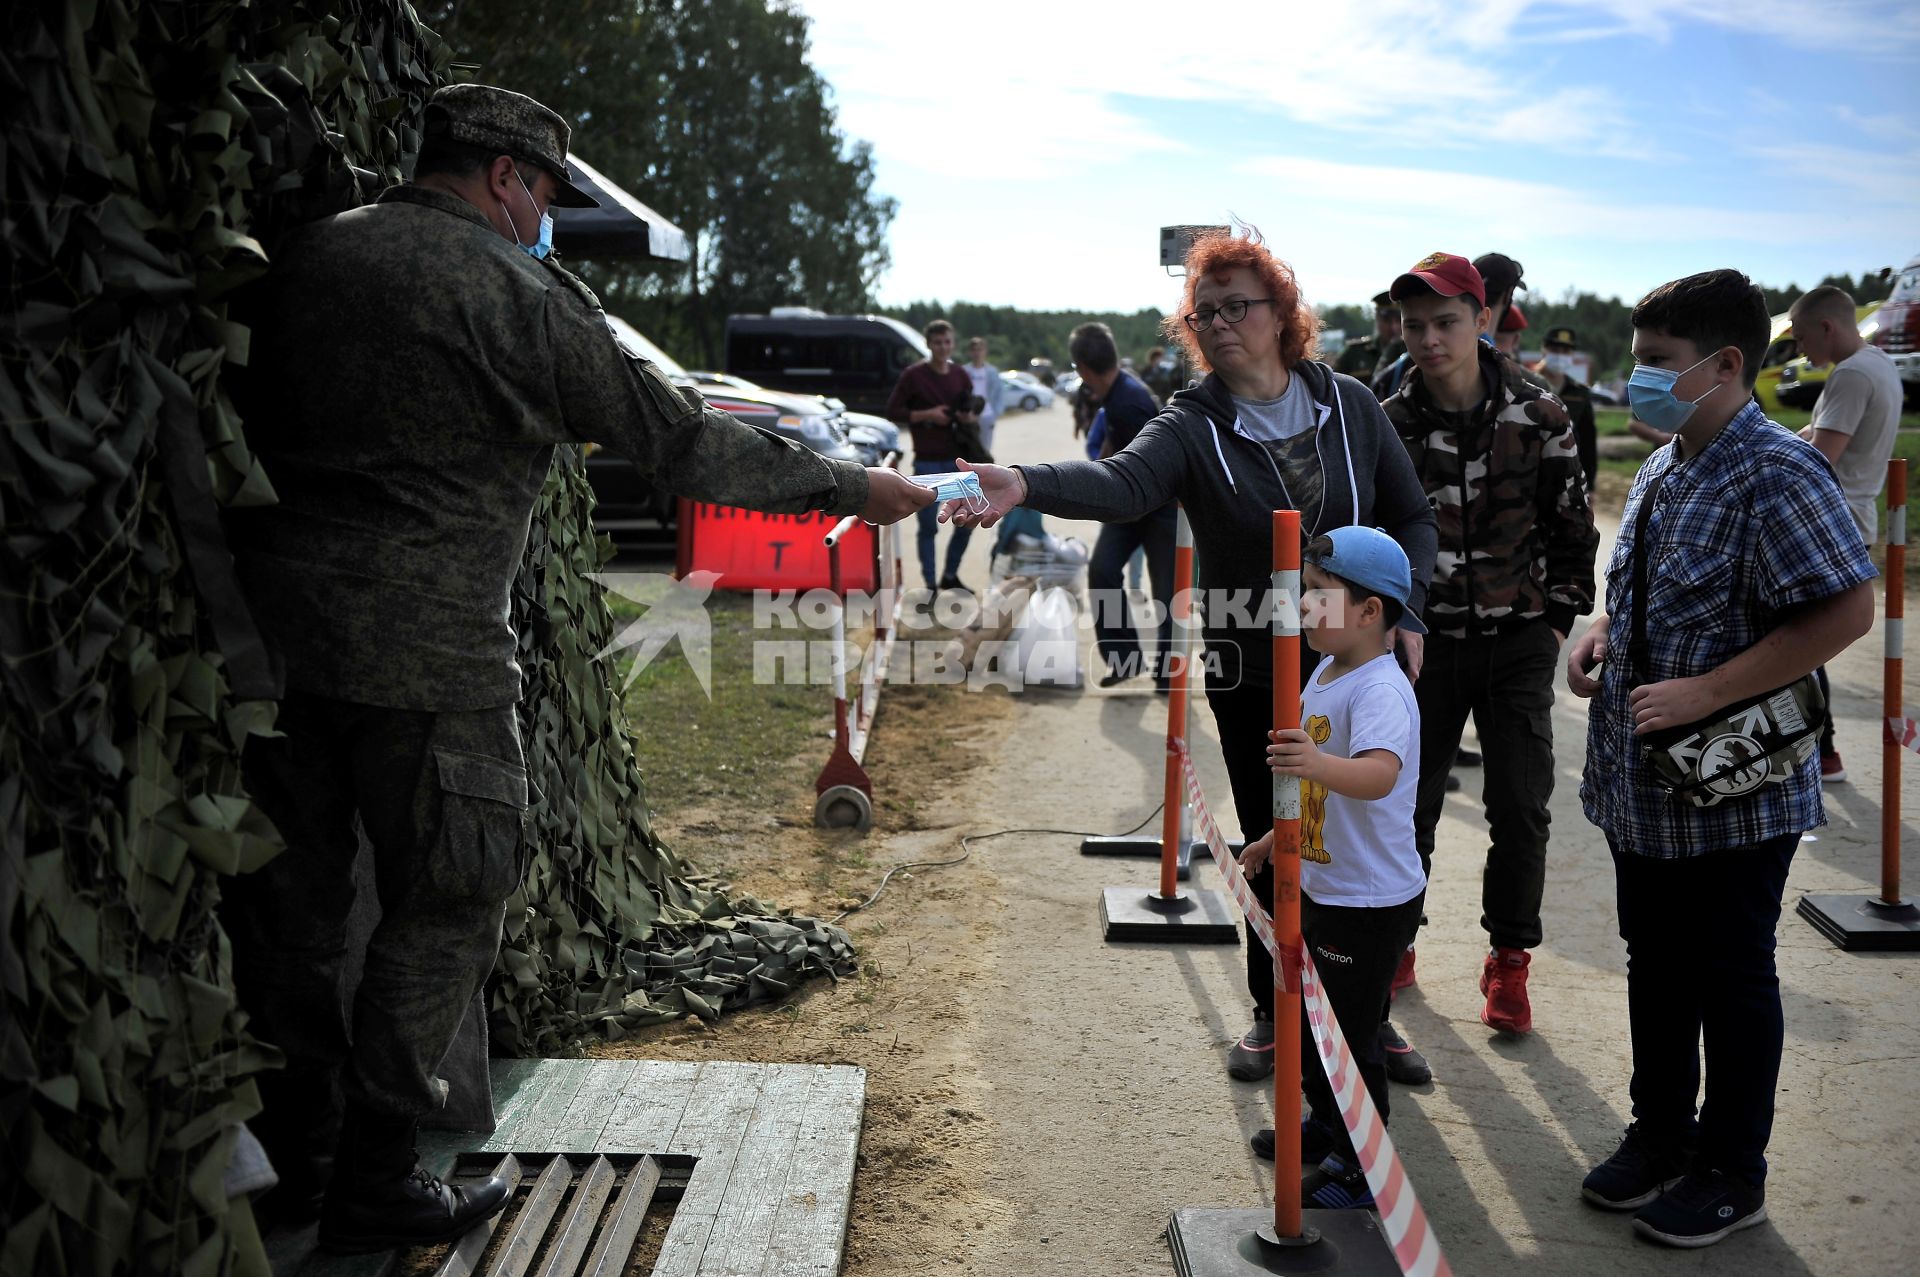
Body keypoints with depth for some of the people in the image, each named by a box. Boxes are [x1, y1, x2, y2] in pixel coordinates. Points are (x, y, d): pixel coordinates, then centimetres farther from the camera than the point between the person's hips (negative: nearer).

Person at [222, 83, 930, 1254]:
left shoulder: (310, 256, 11)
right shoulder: (517, 290, -9)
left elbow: (265, 424, 19)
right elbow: (677, 440, -9)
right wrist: (848, 485, -1)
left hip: (273, 621, 7)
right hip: (425, 644, -7)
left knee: (294, 894, 15)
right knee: (445, 902, 6)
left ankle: (295, 1156, 28)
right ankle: (376, 1182, 13)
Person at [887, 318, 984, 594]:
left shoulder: (960, 376, 9)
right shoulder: (913, 375, -5)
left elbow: (970, 411, 20)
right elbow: (892, 411, -5)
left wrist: (970, 417, -4)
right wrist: (926, 415, -17)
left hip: (957, 459, 5)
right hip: (927, 462, -5)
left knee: (967, 520, 8)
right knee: (929, 526, 0)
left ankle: (950, 576, 26)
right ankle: (930, 584, 9)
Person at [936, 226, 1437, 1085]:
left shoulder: (1349, 404, 0)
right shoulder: (1193, 426, -8)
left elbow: (1411, 516, 8)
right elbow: (1121, 481, -30)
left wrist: (1405, 614, -5)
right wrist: (1029, 485, -49)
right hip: (1251, 676, -1)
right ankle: (1273, 1014, 27)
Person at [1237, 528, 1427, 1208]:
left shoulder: (1380, 691, -25)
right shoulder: (1325, 671, 6)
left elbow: (1380, 774, -45)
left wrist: (1317, 763, -61)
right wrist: (1278, 838, 25)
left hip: (1371, 902, -10)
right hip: (1319, 885, 10)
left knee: (1347, 1034, 0)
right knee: (1307, 1014, 23)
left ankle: (1364, 1166, 18)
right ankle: (1326, 1124, 44)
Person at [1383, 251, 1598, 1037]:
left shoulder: (1538, 418, -5)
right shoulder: (1389, 425, -4)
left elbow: (1573, 530, 5)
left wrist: (1558, 620, 2)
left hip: (1519, 641, 0)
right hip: (1424, 643, 1)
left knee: (1521, 808, 1)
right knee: (1407, 802, 8)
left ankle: (1509, 957, 19)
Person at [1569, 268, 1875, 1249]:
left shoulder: (1776, 474, -19)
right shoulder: (1661, 471, 9)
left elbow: (1846, 610, -25)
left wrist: (1702, 695, -27)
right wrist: (1603, 630, 3)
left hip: (1732, 793, -8)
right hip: (1639, 785, 8)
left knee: (1732, 981, 8)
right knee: (1655, 964, 20)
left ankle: (1732, 1173, 25)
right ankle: (1661, 1134, 37)